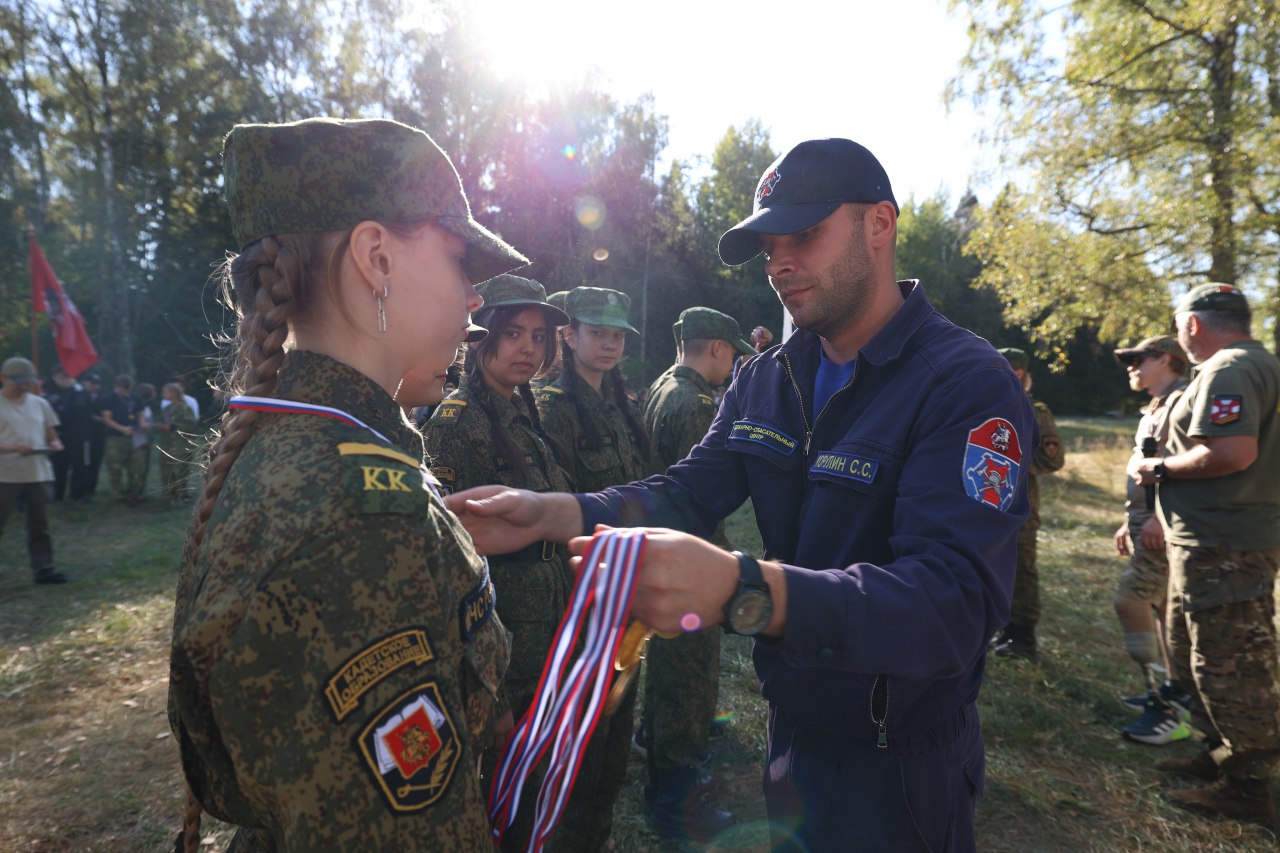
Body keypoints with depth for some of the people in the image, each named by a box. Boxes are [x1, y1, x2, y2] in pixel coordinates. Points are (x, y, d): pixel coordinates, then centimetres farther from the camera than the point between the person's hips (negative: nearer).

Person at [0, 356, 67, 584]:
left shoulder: (39, 403, 12)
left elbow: (51, 434, 17)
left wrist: (54, 444, -5)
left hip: (38, 473, 4)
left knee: (39, 525, 9)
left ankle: (43, 568, 16)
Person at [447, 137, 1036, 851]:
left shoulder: (970, 385, -21)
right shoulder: (766, 379, 1)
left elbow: (956, 601, -32)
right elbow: (688, 493, -4)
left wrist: (742, 591, -47)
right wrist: (553, 512, -21)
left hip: (899, 765, -5)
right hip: (790, 727, 6)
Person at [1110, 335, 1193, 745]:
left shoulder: (1183, 401, -12)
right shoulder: (1155, 410, 20)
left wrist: (1160, 519, -28)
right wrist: (1130, 522, 23)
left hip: (1165, 527, -11)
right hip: (1148, 525, 11)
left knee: (1130, 599, -15)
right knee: (1160, 606, 14)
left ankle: (1170, 710, -8)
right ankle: (1175, 693, 24)